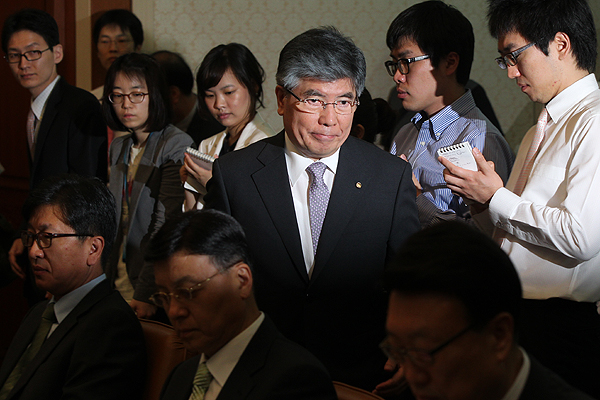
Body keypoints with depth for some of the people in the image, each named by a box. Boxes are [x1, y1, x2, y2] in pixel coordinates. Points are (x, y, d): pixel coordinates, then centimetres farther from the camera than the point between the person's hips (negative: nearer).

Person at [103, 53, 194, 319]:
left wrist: (145, 294, -23)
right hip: (118, 276, 6)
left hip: (155, 284, -6)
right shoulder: (119, 147, 11)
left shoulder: (177, 146, -13)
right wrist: (105, 280, 3)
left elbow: (165, 226, -19)